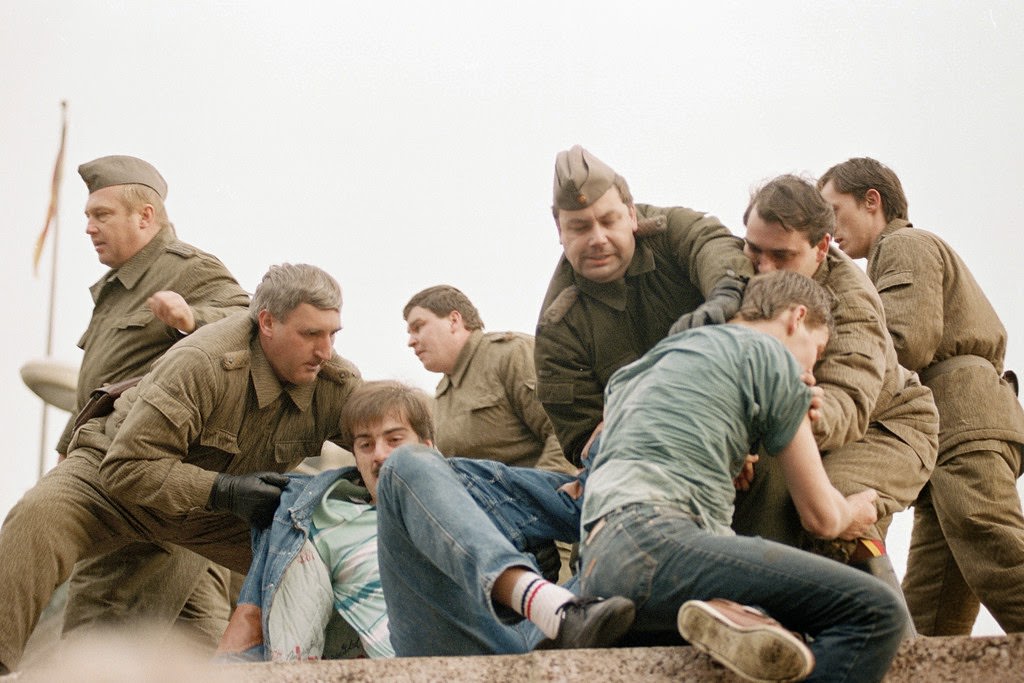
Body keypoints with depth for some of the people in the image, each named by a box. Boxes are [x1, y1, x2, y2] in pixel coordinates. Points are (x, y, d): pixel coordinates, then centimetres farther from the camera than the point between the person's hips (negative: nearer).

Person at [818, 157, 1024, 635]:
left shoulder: (904, 244, 7)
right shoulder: (913, 250, 38)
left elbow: (905, 344, -9)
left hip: (964, 422, -10)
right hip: (949, 436, 10)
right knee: (929, 619, -5)